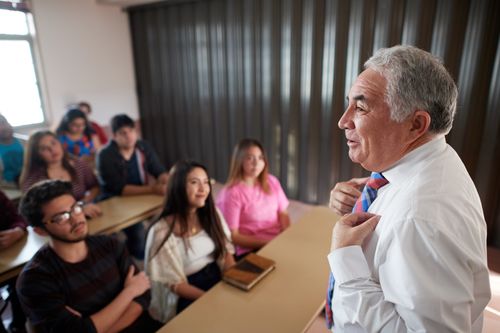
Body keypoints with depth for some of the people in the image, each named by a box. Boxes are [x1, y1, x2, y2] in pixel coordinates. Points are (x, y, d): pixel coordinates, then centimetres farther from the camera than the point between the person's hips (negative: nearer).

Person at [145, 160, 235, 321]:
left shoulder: (212, 214, 3)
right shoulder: (163, 231, -14)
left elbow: (226, 252, 4)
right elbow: (175, 284, -12)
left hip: (218, 279, 6)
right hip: (186, 299, -5)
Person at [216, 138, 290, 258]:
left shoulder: (272, 182, 6)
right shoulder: (231, 193, -11)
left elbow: (283, 214, 11)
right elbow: (233, 236, -10)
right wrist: (267, 242, -16)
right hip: (250, 250, -5)